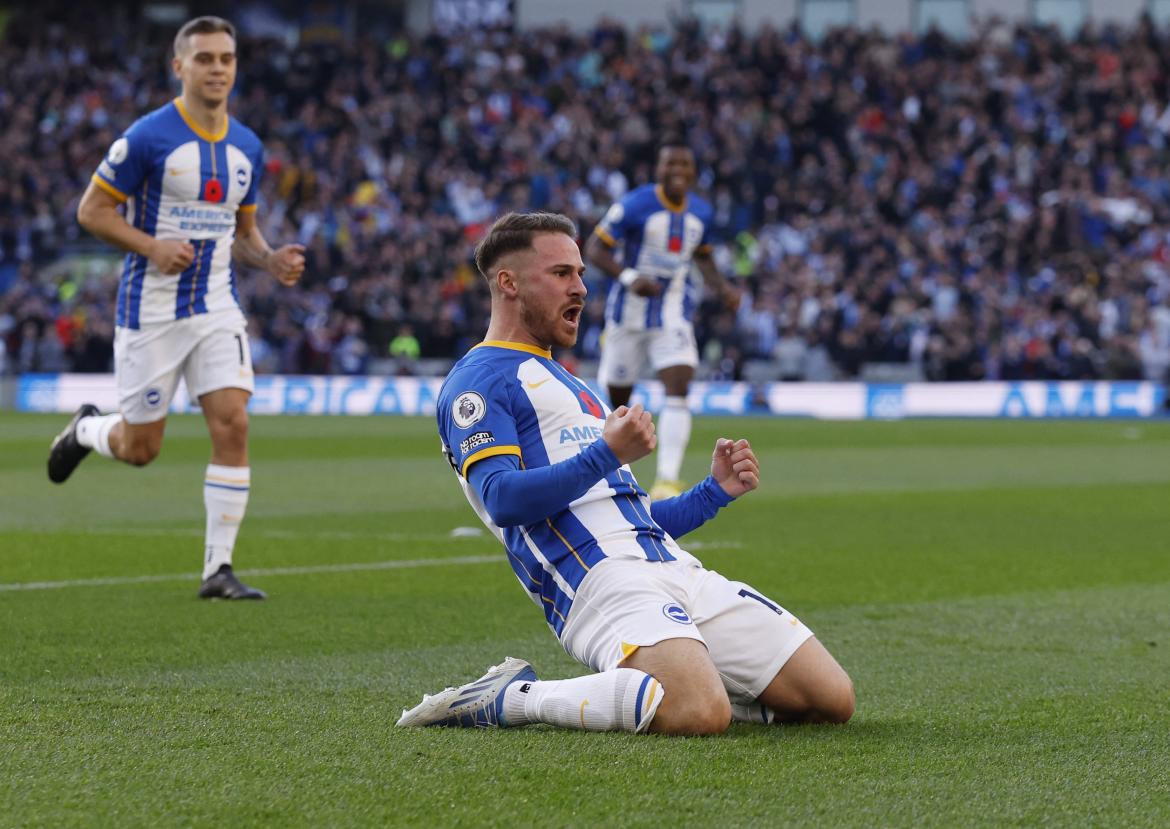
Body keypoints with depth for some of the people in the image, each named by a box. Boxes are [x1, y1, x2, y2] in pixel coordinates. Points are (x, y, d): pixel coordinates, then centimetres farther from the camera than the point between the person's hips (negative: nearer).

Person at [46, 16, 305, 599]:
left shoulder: (247, 148, 7)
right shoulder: (147, 137, -11)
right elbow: (91, 210, -7)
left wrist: (271, 260, -3)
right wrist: (153, 246, -20)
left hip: (217, 308, 4)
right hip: (151, 310, -4)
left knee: (232, 425, -12)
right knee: (139, 449, 3)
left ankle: (218, 568, -5)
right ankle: (86, 429, 40)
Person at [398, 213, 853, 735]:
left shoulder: (568, 386, 33)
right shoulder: (476, 383, 4)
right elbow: (504, 499, -13)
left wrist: (716, 490, 20)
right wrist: (607, 454, -20)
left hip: (677, 570, 9)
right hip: (600, 582, -9)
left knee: (831, 698, -4)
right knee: (700, 716, -35)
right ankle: (511, 699, -14)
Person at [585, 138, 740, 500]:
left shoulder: (701, 212, 3)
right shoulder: (634, 206, -13)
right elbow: (594, 249, -12)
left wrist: (722, 287, 2)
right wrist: (629, 277, -28)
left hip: (674, 316, 3)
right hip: (630, 313, -3)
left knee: (678, 389, -18)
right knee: (616, 400, 8)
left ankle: (667, 481, -21)